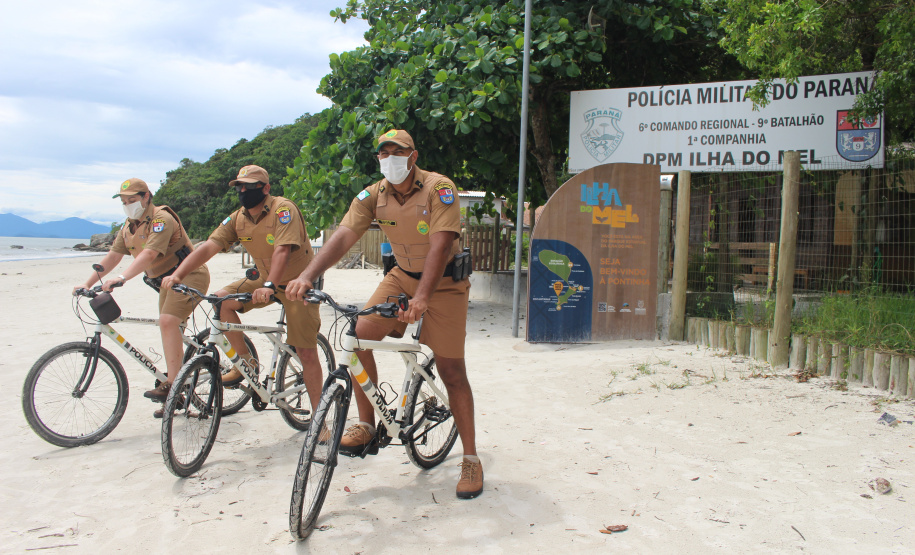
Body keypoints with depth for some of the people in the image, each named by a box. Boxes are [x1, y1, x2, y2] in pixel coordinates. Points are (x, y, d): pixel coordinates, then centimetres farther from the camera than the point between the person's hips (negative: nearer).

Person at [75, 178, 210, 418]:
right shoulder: (128, 227, 10)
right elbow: (113, 256, 7)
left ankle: (171, 385, -27)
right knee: (169, 327, 8)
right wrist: (87, 284, -2)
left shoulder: (161, 219, -19)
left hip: (189, 275, -9)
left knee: (168, 321, -26)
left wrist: (122, 279, -41)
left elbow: (149, 254, -31)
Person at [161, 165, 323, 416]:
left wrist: (269, 286, -48)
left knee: (307, 354, -8)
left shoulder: (283, 209, -22)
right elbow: (209, 245, -10)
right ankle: (247, 362, 2)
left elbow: (282, 250, -35)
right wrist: (178, 275, -22)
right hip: (264, 280, 6)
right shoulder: (238, 218, -2)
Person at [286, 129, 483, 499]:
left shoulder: (439, 188, -20)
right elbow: (343, 235, -18)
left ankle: (471, 459, 8)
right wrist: (307, 276, -34)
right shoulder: (373, 196, -6)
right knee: (359, 335, -14)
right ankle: (365, 424, 5)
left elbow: (440, 245, -30)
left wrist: (422, 297, -43)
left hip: (444, 281, -4)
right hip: (402, 275, 5)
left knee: (452, 371, -4)